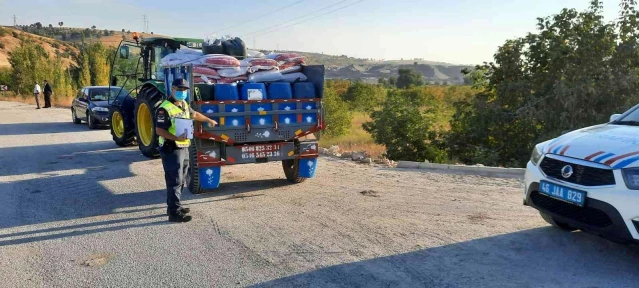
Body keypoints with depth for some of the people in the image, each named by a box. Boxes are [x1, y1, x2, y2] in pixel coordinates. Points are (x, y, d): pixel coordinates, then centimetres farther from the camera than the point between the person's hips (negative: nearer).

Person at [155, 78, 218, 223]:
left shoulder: (184, 105, 12)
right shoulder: (165, 109, -17)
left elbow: (194, 114, 31)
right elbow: (159, 130, -20)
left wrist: (209, 120, 41)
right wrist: (176, 138, -32)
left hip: (184, 148, 9)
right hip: (171, 150, -9)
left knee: (180, 180, 16)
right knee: (174, 181, -8)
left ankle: (173, 206, 29)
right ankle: (174, 212, -4)